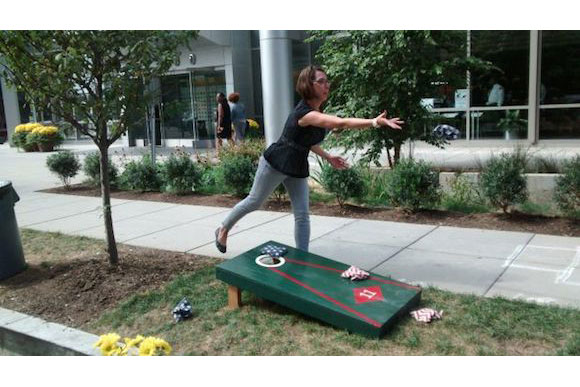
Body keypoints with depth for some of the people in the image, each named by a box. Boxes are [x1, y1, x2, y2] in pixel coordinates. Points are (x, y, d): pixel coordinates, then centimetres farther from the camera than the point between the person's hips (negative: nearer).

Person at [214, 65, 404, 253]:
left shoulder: (317, 110, -2)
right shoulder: (304, 113, -31)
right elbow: (342, 123, -45)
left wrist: (327, 157, 8)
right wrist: (376, 122, -54)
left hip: (298, 167, 7)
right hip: (276, 163, -7)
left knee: (302, 215, 1)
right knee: (254, 202, 11)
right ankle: (223, 229, 35)